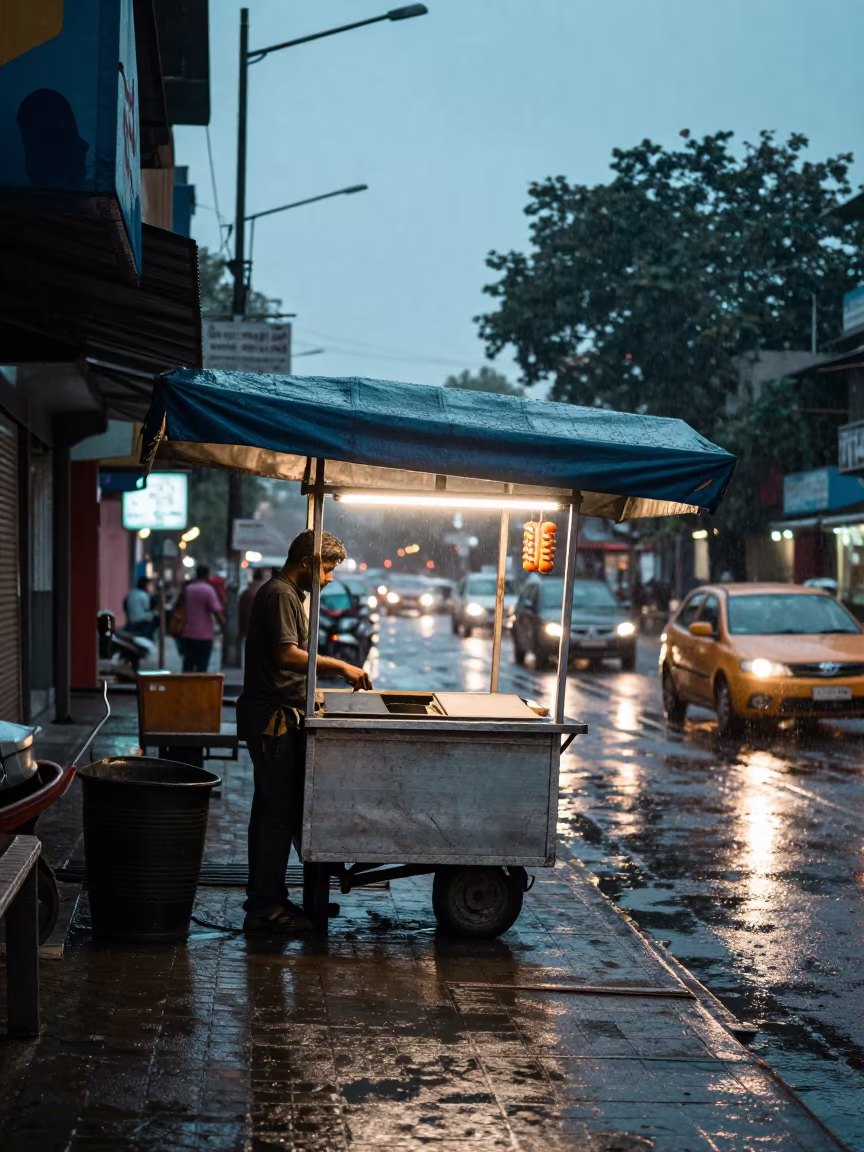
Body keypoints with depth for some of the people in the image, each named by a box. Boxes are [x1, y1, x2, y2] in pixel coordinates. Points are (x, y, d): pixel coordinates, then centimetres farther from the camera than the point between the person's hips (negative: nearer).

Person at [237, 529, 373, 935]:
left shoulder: (286, 594, 19)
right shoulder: (280, 595, -14)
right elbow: (287, 654, -24)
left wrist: (336, 670, 14)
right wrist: (338, 665, -19)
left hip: (272, 716, 11)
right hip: (272, 717, -11)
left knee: (269, 806, 14)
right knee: (280, 809, -9)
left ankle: (262, 897, 22)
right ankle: (266, 909, -6)